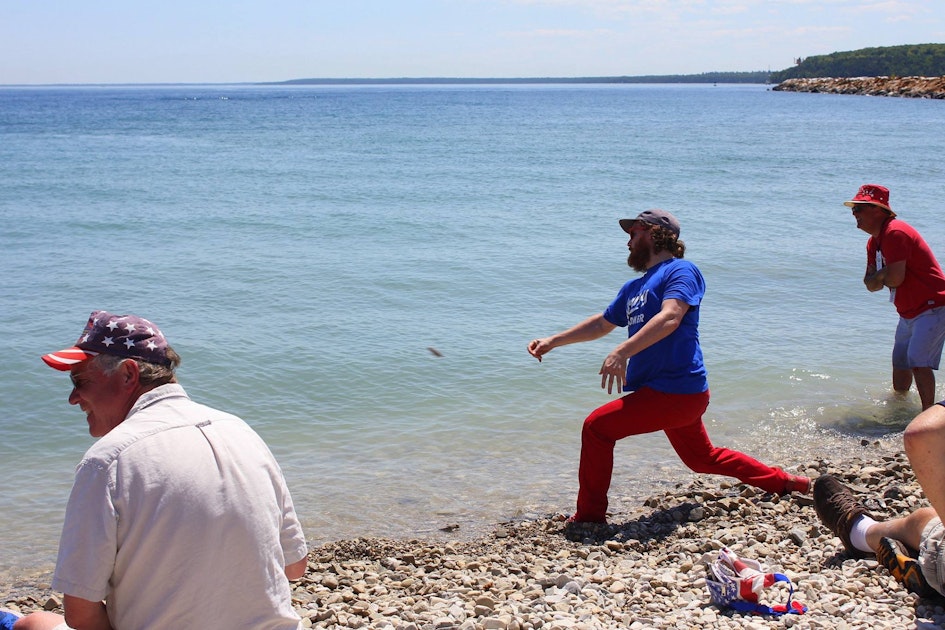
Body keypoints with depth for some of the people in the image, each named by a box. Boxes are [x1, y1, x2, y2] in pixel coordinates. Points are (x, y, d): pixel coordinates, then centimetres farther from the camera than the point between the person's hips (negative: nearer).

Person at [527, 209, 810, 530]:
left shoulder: (681, 271, -9)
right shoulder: (634, 287, 19)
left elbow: (670, 317, -26)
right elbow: (601, 323, 29)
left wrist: (622, 352, -37)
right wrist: (552, 342, 24)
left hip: (676, 391, -10)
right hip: (676, 394, 10)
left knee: (597, 427, -13)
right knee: (703, 459, 22)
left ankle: (589, 515, -6)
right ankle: (785, 482, 35)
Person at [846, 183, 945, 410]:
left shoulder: (895, 233, -21)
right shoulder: (874, 242, 11)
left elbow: (895, 278, -26)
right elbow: (871, 284, 8)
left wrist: (878, 276, -5)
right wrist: (883, 275, -14)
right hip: (909, 312, 10)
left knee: (918, 360, -20)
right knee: (900, 362, 16)